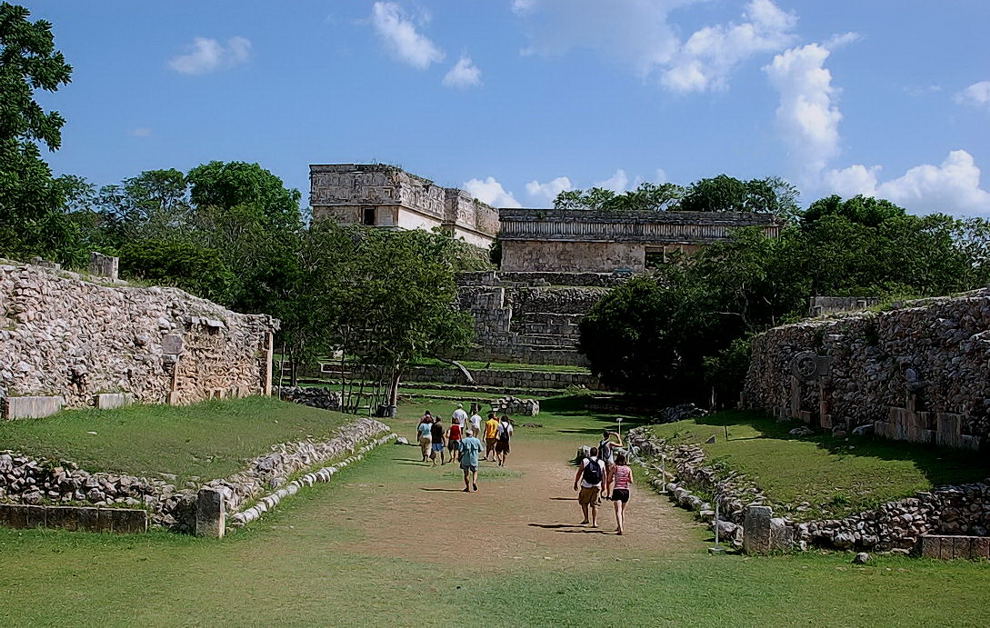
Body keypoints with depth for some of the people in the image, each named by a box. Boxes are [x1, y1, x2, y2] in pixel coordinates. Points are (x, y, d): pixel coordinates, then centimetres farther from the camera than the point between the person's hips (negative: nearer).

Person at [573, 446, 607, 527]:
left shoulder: (585, 461, -3)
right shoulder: (601, 463, 3)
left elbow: (579, 473, -1)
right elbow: (604, 476, 8)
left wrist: (575, 483, 9)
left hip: (586, 486, -2)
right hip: (597, 487, 2)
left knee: (584, 502, 18)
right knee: (594, 505, 8)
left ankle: (586, 519, 15)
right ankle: (594, 523, 4)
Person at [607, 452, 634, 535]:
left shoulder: (615, 468, -3)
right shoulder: (628, 469, 3)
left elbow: (609, 480, 0)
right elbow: (631, 481, -2)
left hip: (617, 490, -3)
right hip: (626, 491, 3)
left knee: (618, 511, -9)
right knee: (623, 511, 20)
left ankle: (620, 528, -25)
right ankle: (621, 527, 33)